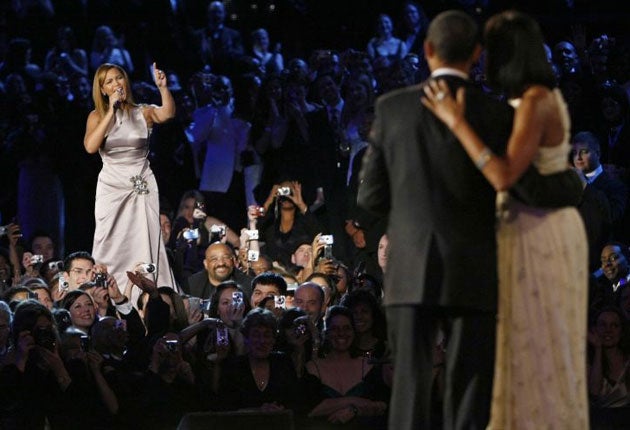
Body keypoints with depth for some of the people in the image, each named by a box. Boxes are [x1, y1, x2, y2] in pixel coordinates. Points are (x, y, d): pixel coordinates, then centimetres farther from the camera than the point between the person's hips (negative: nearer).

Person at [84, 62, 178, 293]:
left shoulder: (142, 113, 3)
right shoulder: (97, 116, 4)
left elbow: (167, 113, -18)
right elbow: (90, 146, -14)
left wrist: (163, 87, -34)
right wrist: (111, 112, -15)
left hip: (142, 186, 0)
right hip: (112, 186, 0)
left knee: (146, 245, -4)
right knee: (110, 247, -4)